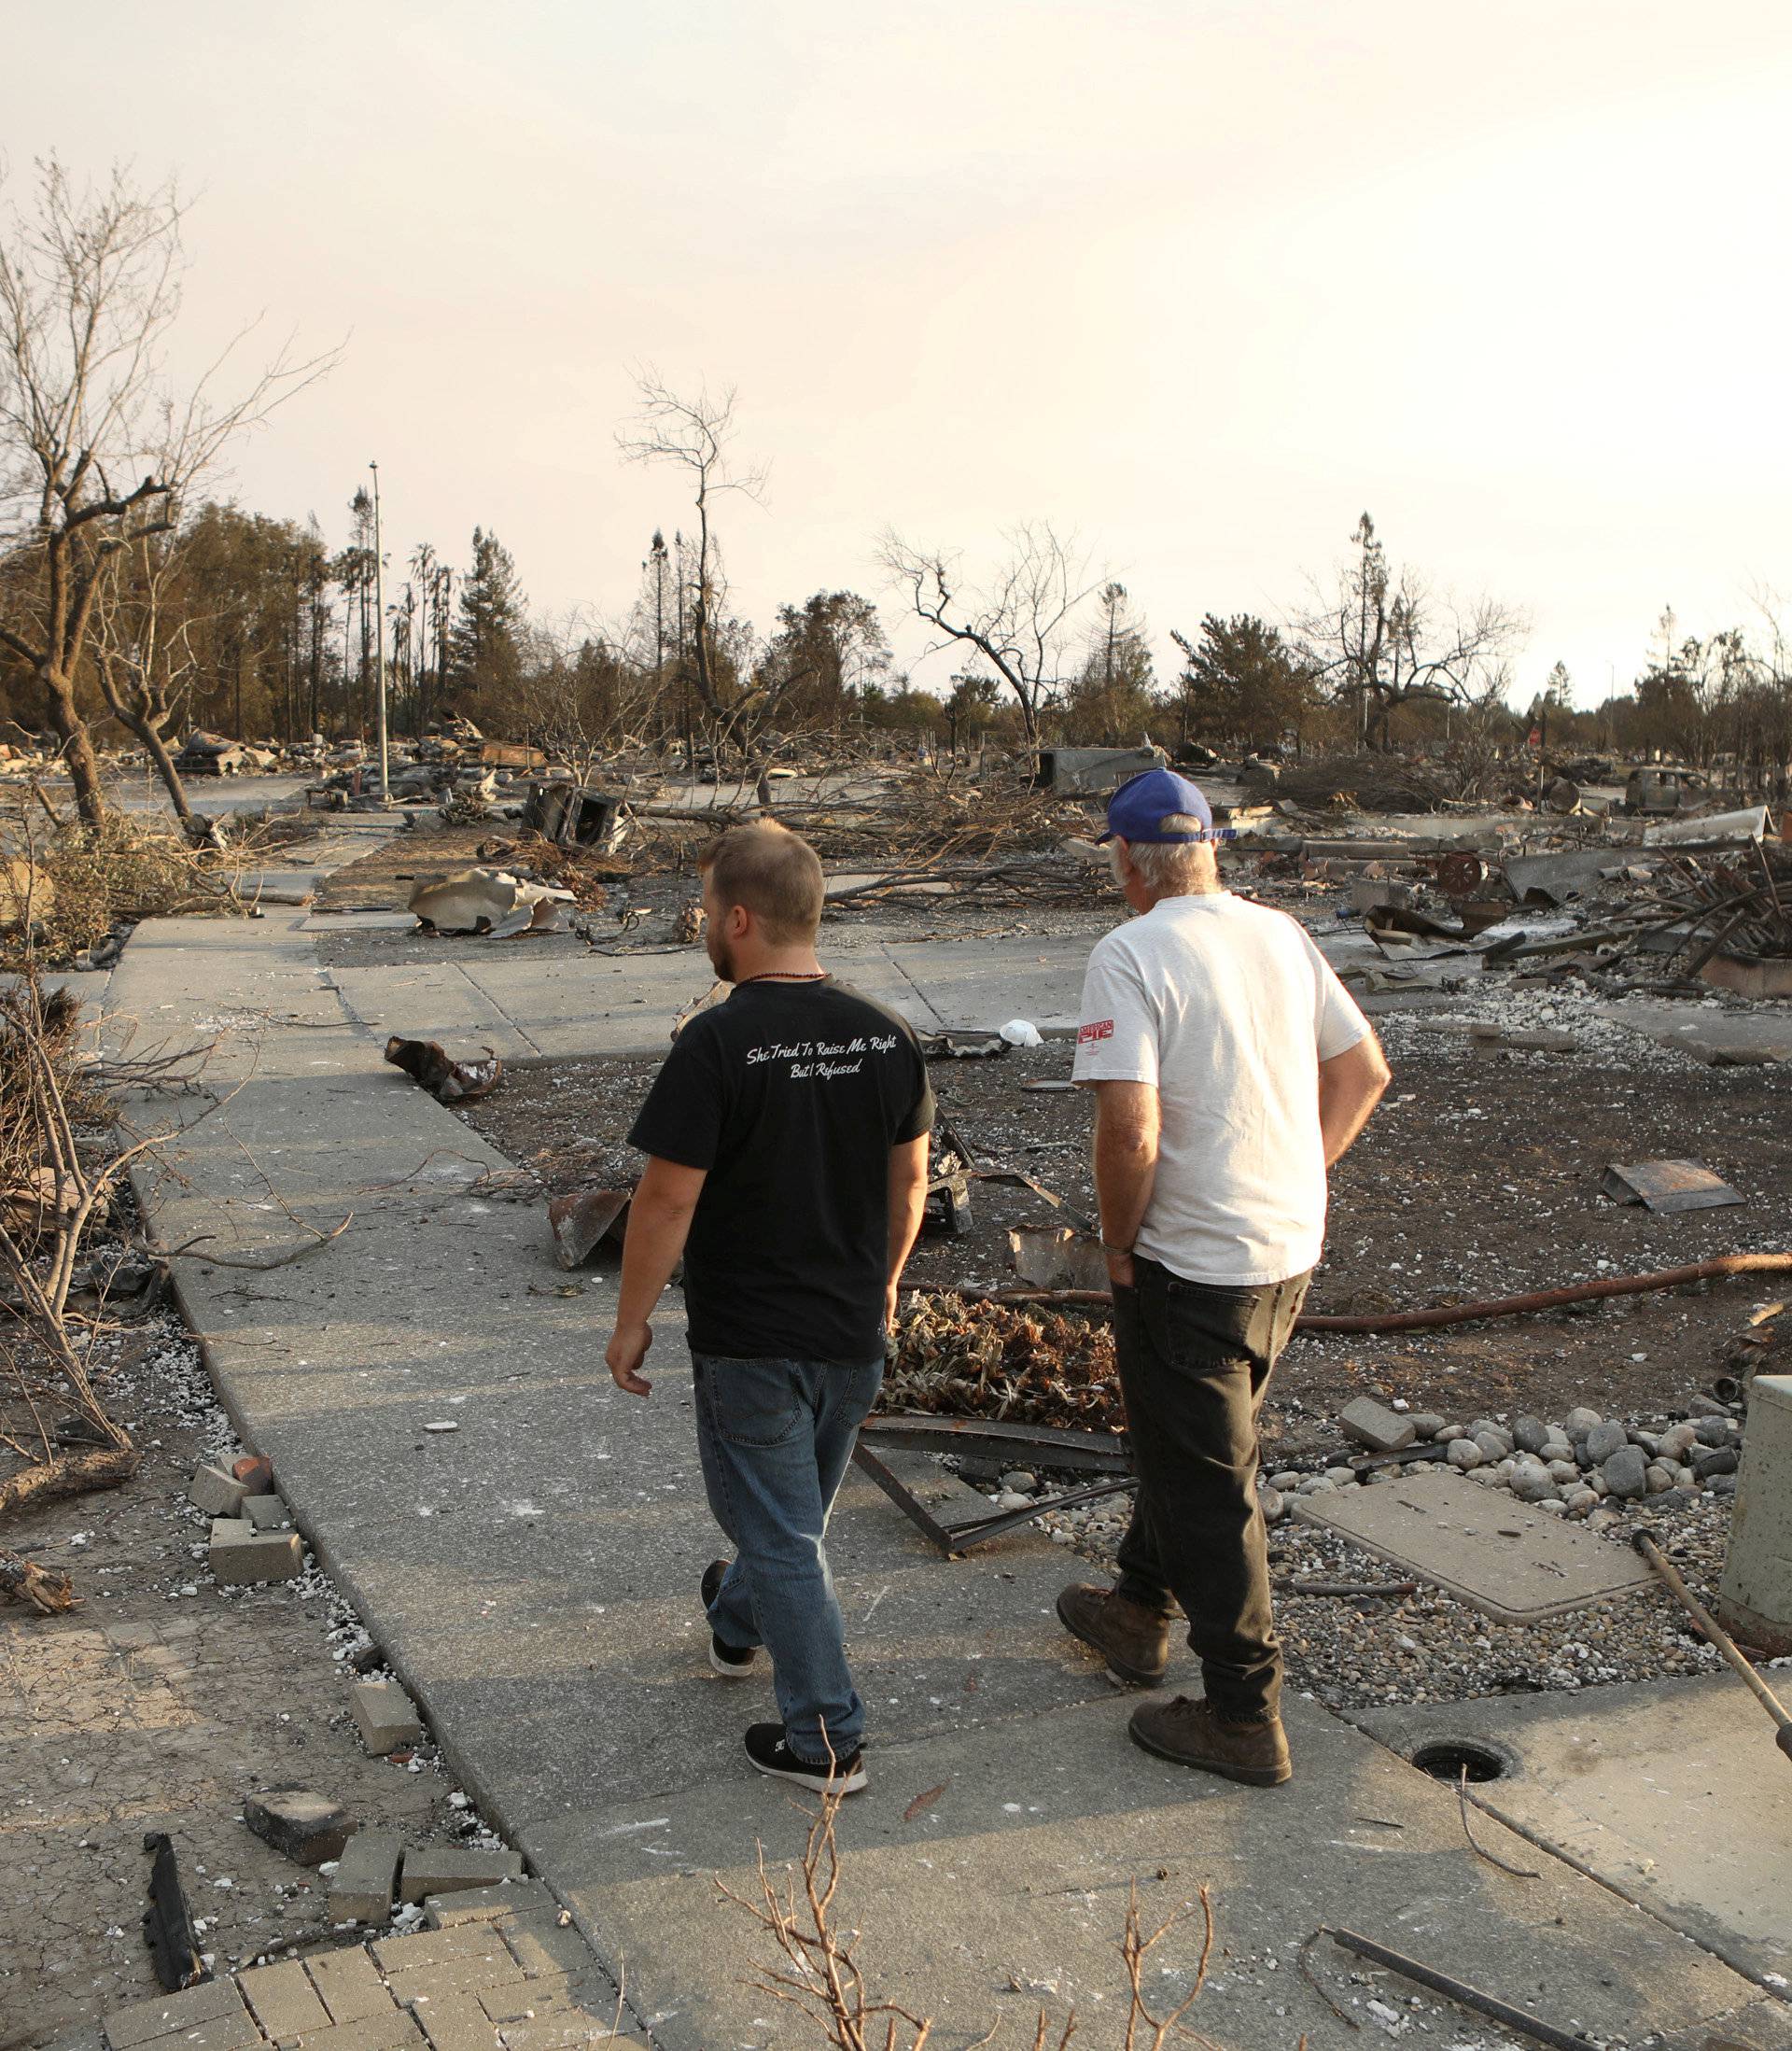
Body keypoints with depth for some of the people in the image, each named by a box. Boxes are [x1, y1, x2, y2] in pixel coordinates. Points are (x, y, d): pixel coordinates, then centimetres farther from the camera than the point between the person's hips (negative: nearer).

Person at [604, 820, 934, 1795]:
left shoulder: (717, 1044, -22)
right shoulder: (886, 1035, -3)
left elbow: (667, 1202, -19)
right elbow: (909, 1179, 7)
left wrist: (631, 1320, -7)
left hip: (749, 1343, -6)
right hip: (855, 1333, 7)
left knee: (780, 1535, 7)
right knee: (795, 1506, 26)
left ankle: (826, 1741, 14)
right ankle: (736, 1625, 51)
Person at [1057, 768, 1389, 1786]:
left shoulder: (1131, 954, -18)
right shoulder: (1282, 935, 4)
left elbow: (1130, 1131, -26)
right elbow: (1364, 1071, 11)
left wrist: (1119, 1243, -10)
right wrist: (1291, 1182, 14)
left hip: (1191, 1265, -8)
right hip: (1293, 1248, 8)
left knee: (1207, 1484, 6)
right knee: (1189, 1440, 25)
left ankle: (1246, 1715, 16)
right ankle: (1140, 1611, 44)